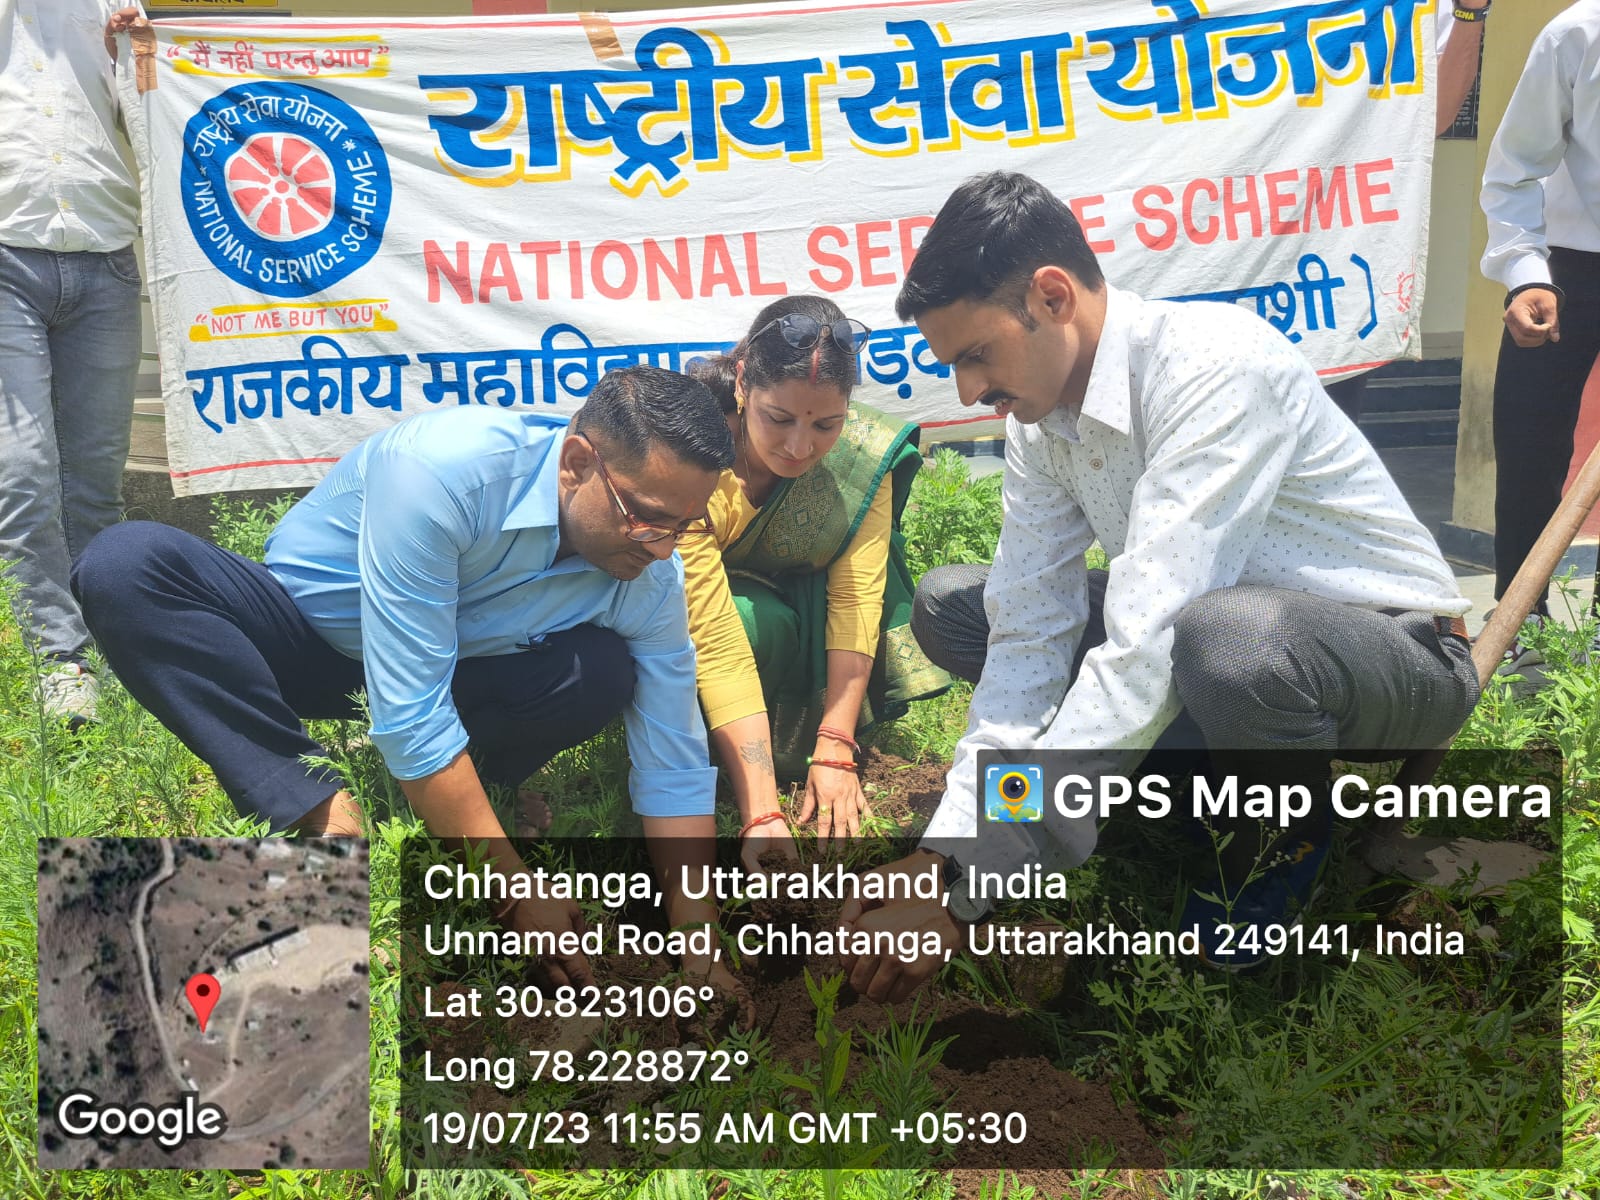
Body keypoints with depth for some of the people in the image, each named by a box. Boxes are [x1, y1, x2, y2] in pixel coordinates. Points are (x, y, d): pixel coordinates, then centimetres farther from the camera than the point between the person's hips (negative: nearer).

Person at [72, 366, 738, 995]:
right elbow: (409, 716, -36)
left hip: (448, 670, 3)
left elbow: (676, 771, -11)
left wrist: (697, 952, -17)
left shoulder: (650, 579, -20)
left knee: (606, 672, -26)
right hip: (303, 637, -2)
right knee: (122, 562, -30)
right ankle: (322, 809, -26)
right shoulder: (439, 466, -36)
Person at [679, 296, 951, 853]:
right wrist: (761, 818, -44)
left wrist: (834, 750, -30)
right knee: (763, 620, -36)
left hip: (796, 606, 5)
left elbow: (855, 597, -22)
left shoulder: (862, 453, -21)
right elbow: (716, 641, -39)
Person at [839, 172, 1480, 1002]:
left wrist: (964, 895, -38)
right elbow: (1028, 639, -7)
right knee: (947, 605, 0)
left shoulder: (1215, 367, -31)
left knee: (1228, 636, -42)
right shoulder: (1039, 414, -6)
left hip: (1399, 653, -7)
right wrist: (943, 852, -19)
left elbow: (1143, 652, -38)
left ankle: (1289, 839, -7)